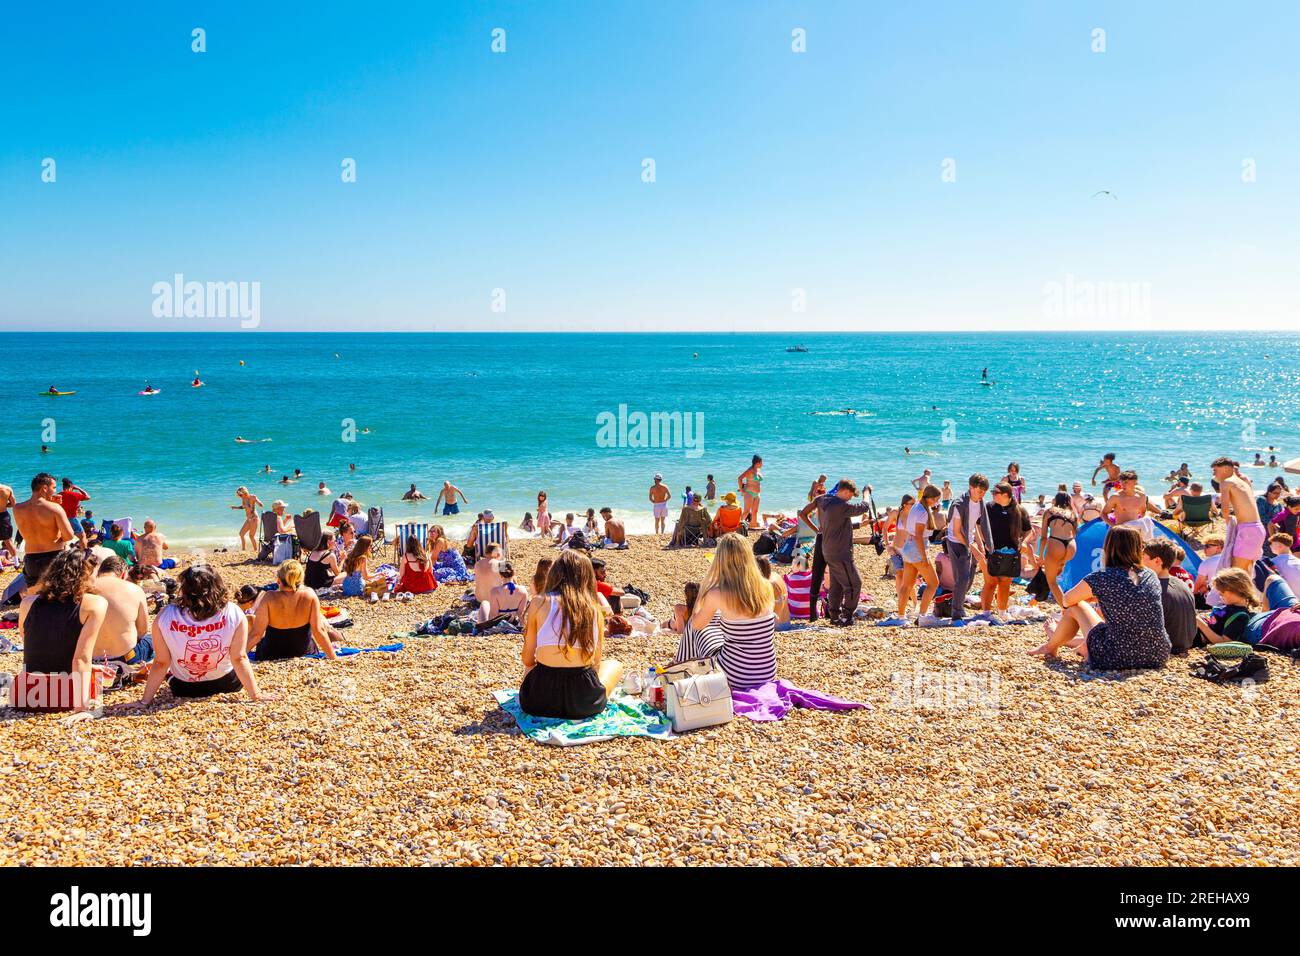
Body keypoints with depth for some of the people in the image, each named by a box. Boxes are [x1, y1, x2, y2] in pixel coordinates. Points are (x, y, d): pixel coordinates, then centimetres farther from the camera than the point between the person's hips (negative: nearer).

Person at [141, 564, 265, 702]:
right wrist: (255, 694, -12)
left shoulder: (165, 618, -29)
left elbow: (161, 663, -20)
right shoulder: (235, 615, -30)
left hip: (183, 689, 0)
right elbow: (239, 659, -23)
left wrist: (145, 701, -8)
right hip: (227, 684, 0)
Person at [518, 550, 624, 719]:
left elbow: (528, 660, 7)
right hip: (584, 704, -2)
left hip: (540, 700, 3)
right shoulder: (595, 609, 6)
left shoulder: (540, 602, 2)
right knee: (615, 665, 30)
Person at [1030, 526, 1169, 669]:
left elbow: (1067, 600, 7)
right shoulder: (1151, 575, 5)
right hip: (1159, 658, 5)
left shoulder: (1101, 578, -10)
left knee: (1075, 607, 15)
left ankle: (1051, 646, 40)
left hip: (1116, 660, -5)